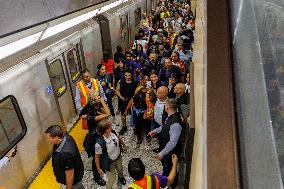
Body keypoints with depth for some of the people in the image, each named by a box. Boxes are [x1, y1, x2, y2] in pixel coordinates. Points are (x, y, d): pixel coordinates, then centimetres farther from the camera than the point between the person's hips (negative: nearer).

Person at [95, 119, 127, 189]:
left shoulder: (112, 133, -23)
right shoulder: (99, 144, -39)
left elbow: (118, 139, 2)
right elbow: (97, 157, -22)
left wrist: (124, 145, 17)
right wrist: (98, 168, -10)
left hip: (118, 157, 6)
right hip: (110, 163, -6)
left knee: (120, 170, 34)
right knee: (112, 179, 15)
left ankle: (121, 177, 69)